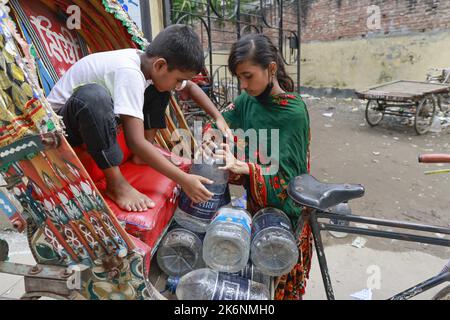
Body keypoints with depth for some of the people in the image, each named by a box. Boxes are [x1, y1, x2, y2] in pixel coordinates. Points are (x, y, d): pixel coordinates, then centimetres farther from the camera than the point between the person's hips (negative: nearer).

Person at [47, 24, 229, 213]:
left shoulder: (151, 64, -10)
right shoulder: (129, 72, -34)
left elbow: (190, 86, 7)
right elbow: (135, 142, -39)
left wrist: (218, 118, -3)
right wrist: (184, 180, -36)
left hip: (100, 115, 7)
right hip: (61, 120, -7)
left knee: (159, 88, -2)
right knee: (93, 95, -41)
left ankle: (144, 154, 1)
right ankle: (116, 184, -27)